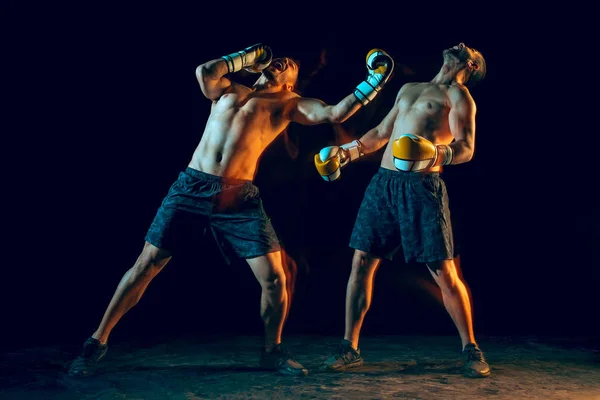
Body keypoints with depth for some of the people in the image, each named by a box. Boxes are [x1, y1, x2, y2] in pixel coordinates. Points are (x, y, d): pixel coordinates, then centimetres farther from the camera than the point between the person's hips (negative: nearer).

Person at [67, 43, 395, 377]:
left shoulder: (289, 104, 13)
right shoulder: (228, 89, 17)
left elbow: (335, 113, 0)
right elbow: (205, 71, -3)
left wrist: (374, 83, -4)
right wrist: (250, 56, 9)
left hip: (240, 198, 0)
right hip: (192, 186, 1)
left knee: (274, 277, -7)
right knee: (146, 266, 2)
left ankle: (272, 351, 18)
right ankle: (98, 343, 15)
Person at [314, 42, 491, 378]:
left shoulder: (458, 95, 4)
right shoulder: (408, 88, 24)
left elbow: (466, 148, -9)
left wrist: (437, 154, -29)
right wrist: (347, 151, 23)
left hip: (422, 187, -6)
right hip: (383, 183, 6)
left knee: (444, 272, -4)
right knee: (361, 263, 2)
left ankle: (471, 349, 13)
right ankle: (350, 348, 12)